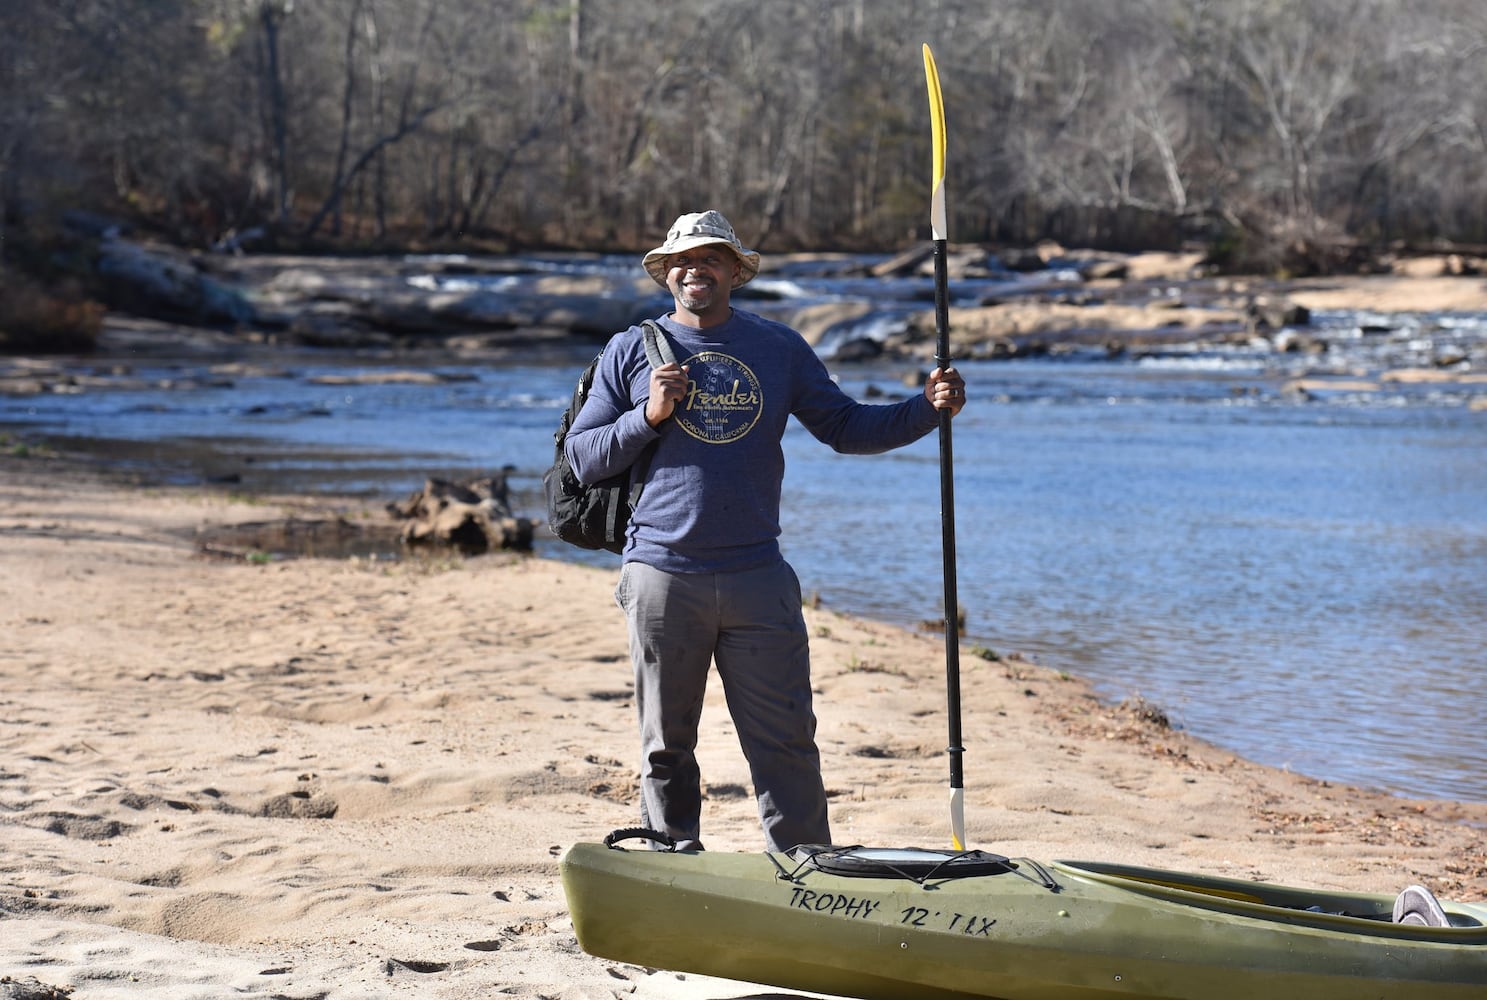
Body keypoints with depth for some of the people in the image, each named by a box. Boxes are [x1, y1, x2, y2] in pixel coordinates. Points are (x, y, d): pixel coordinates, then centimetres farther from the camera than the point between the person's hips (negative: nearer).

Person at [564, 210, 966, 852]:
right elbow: (582, 457, 7)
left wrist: (927, 409, -1)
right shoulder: (632, 352, 7)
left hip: (757, 579, 1)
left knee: (787, 740, -2)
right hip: (663, 578, 0)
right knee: (666, 747, 6)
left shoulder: (780, 349, 10)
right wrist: (648, 417, -9)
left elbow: (846, 427, 13)